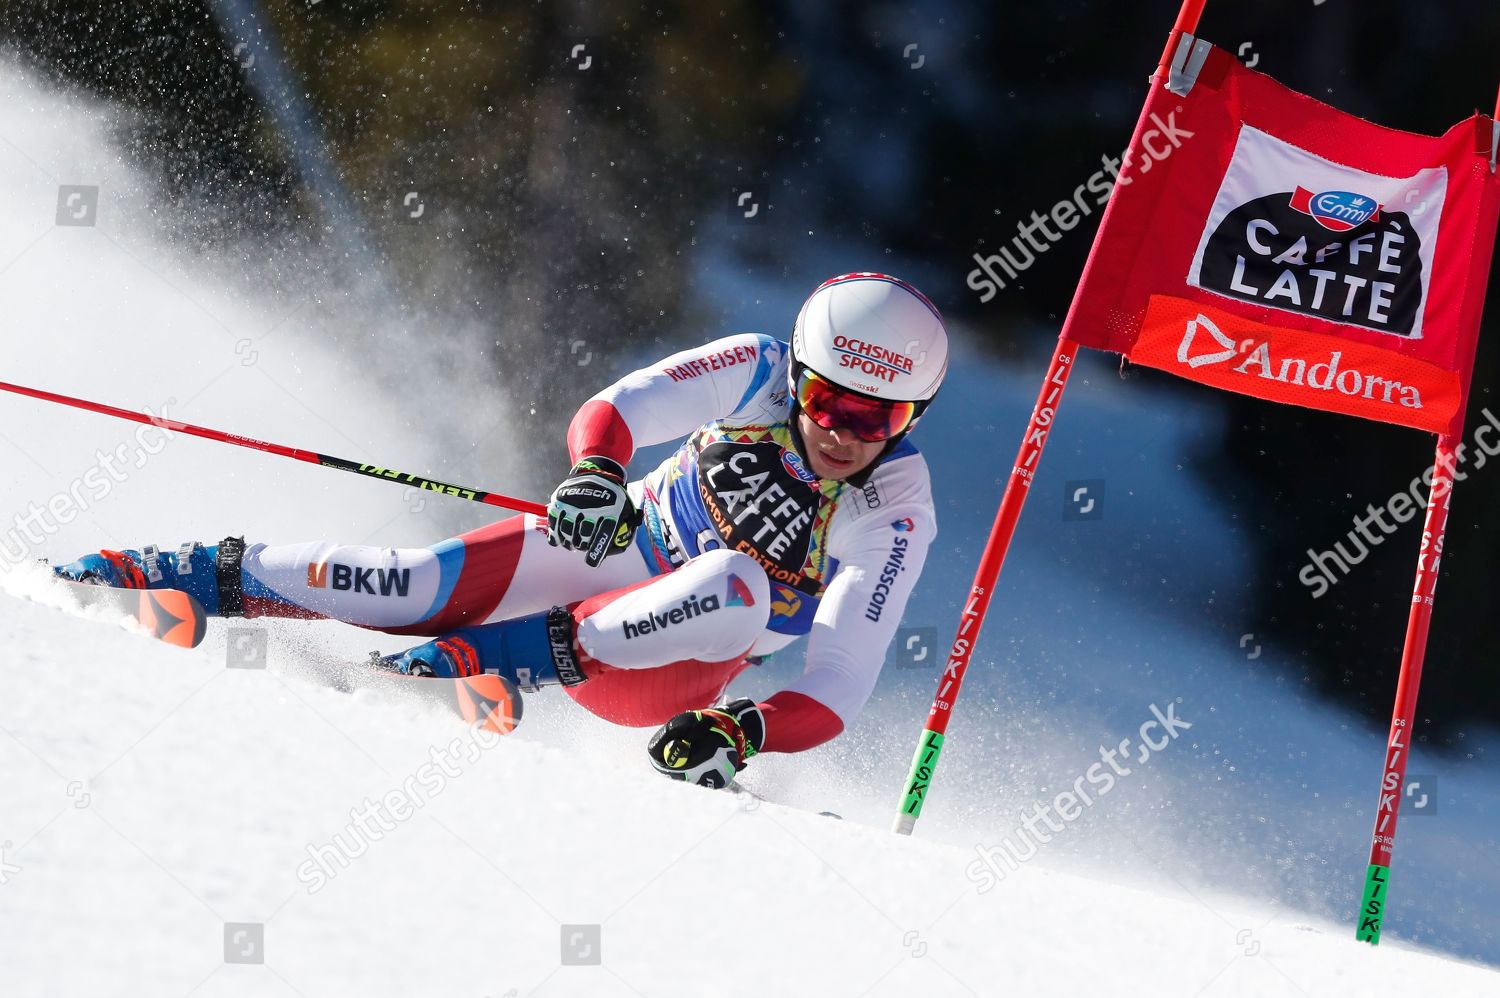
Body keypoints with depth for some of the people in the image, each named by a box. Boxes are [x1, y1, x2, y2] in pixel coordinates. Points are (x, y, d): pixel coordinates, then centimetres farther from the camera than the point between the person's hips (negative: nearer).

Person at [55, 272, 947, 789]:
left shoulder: (895, 518, -20)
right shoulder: (760, 371, -14)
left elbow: (843, 687, -24)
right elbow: (618, 408, -22)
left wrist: (746, 733, -42)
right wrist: (595, 471, -45)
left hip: (675, 660, -1)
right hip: (618, 541, 2)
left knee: (738, 588, -36)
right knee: (433, 582, -24)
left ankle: (498, 656, -32)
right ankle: (216, 577, -9)